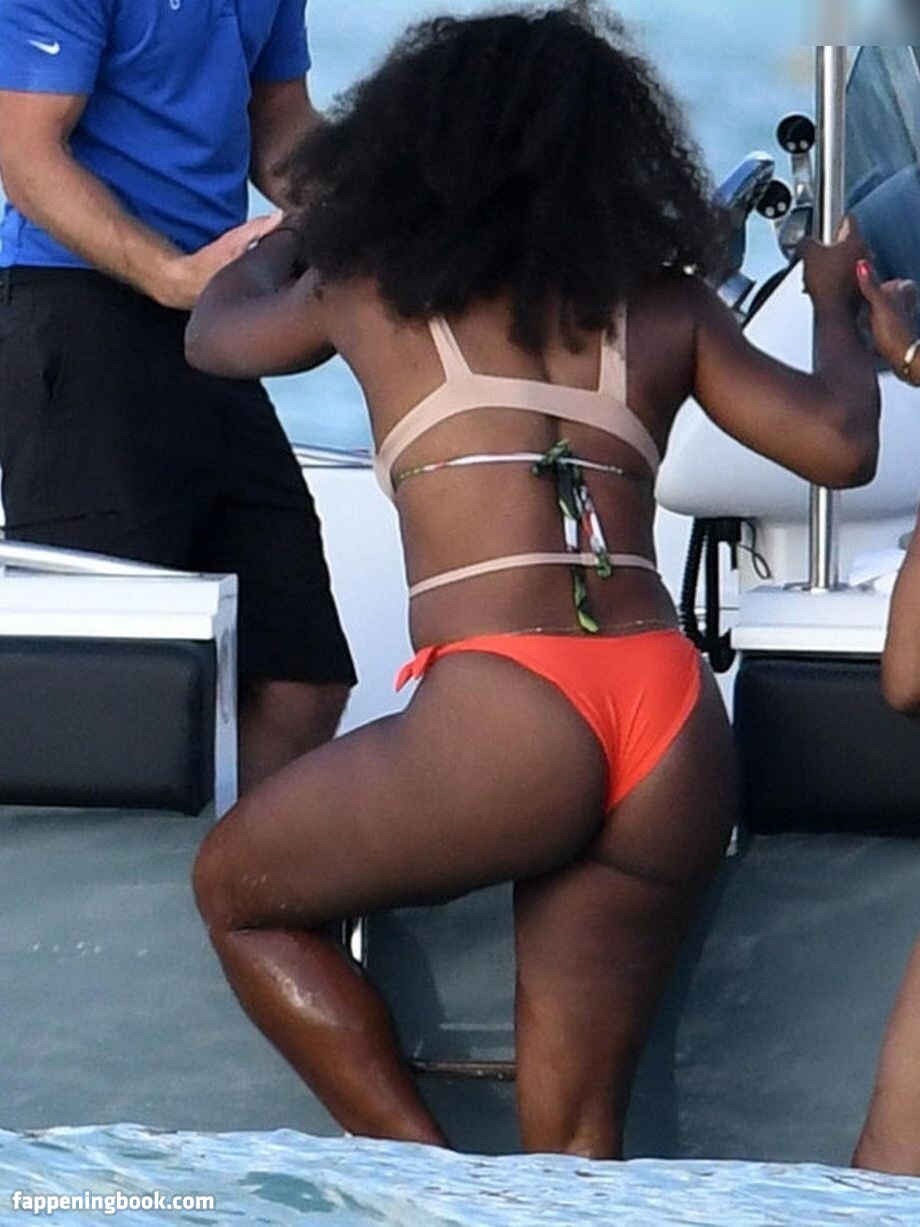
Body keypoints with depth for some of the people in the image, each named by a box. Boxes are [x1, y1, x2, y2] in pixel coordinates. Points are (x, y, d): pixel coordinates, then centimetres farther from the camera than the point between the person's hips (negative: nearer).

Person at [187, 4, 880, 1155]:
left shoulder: (374, 290, 15)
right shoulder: (663, 303, 18)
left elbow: (216, 333, 35)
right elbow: (839, 443, 13)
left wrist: (293, 231, 56)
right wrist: (834, 304, 33)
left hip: (494, 723, -3)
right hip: (677, 742, 3)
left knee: (235, 888, 23)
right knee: (574, 1143, 10)